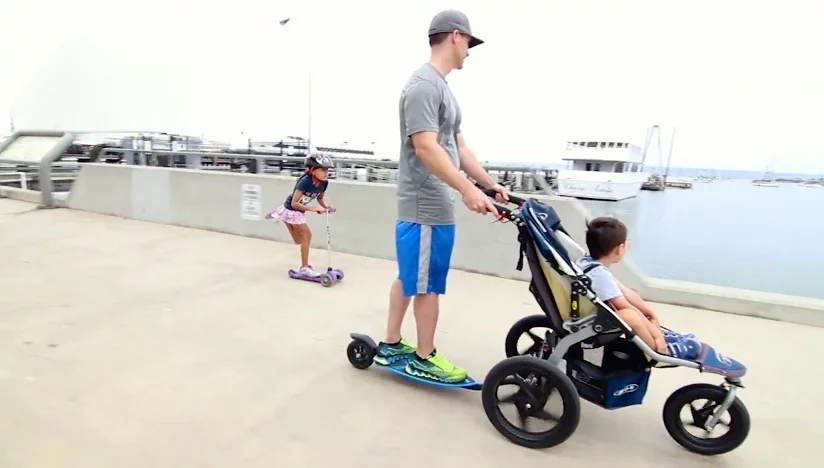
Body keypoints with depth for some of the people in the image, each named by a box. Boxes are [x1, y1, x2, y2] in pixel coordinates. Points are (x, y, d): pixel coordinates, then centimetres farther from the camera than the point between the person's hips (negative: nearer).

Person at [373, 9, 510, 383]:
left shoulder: (441, 86, 18)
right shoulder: (424, 84, -13)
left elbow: (458, 146, 17)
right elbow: (425, 148, -24)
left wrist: (491, 184, 14)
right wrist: (467, 190, -29)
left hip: (434, 203, 10)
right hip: (427, 206, -10)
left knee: (410, 278, 16)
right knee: (427, 284, 2)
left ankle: (390, 345, 29)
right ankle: (424, 359, 18)